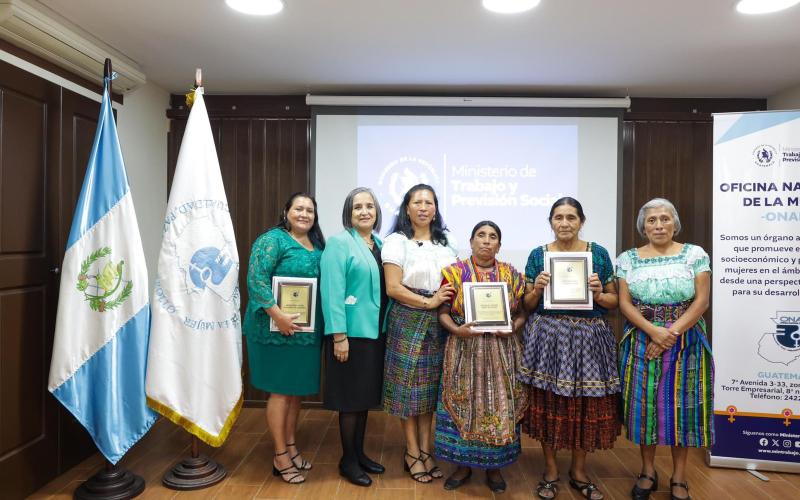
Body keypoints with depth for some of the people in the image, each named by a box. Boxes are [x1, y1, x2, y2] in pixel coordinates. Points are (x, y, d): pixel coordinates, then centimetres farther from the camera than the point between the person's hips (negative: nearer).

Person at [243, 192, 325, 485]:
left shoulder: (318, 245, 12)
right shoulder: (273, 239, -10)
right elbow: (256, 279, -19)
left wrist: (324, 322, 6)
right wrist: (278, 315, -25)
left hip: (307, 329, 7)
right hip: (278, 328, -7)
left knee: (297, 390, 16)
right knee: (280, 391, 3)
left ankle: (291, 448, 31)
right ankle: (280, 457, 17)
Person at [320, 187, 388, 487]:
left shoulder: (380, 244, 11)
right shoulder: (339, 243, -10)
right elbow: (332, 292, -16)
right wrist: (339, 335, -20)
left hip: (375, 331, 7)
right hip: (351, 332, -7)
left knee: (366, 395, 16)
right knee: (350, 397, 4)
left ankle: (359, 453, 31)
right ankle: (347, 460, 21)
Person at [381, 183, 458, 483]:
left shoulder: (445, 244, 12)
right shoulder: (397, 241, -5)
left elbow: (455, 284, 15)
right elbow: (393, 288, -12)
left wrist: (450, 300, -6)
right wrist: (428, 302, -15)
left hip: (437, 324, 5)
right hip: (407, 322, -4)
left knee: (431, 385, 10)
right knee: (408, 385, 2)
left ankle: (425, 450, 23)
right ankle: (412, 452, 19)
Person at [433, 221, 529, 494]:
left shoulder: (512, 274, 5)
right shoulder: (455, 272, 0)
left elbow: (522, 311, 7)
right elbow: (443, 312, -1)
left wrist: (513, 328, -12)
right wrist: (456, 329, -17)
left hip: (501, 351, 1)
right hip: (465, 350, -1)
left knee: (499, 405, 6)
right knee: (463, 404, 5)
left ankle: (494, 466, 24)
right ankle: (463, 464, 23)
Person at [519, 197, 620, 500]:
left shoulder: (599, 254, 5)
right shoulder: (538, 255, 4)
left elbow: (614, 301, 9)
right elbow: (527, 305, 8)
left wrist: (598, 294, -11)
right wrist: (537, 288, -12)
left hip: (588, 338, 1)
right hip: (548, 337, 0)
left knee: (586, 405, 7)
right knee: (548, 404, 4)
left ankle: (579, 471, 28)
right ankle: (550, 470, 24)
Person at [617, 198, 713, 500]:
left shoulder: (695, 254, 0)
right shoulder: (628, 259, 2)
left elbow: (701, 301, -6)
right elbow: (624, 303, -3)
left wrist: (672, 333, -15)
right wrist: (654, 331, -16)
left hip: (685, 342, -1)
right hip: (642, 342, 1)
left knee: (681, 404, 5)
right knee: (644, 403, 6)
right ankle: (648, 472, 23)